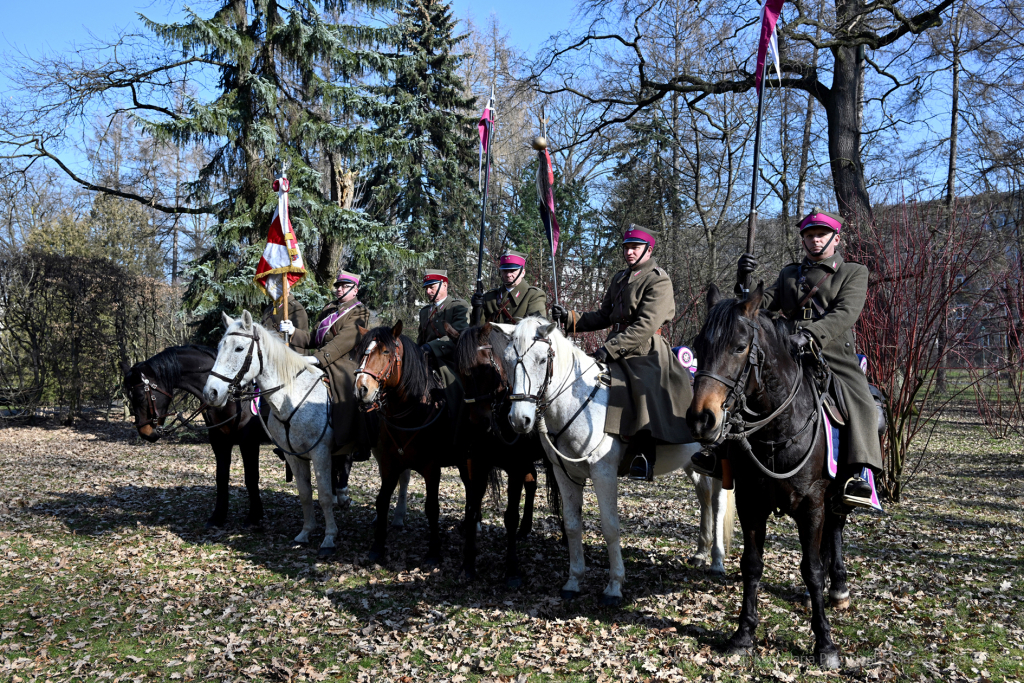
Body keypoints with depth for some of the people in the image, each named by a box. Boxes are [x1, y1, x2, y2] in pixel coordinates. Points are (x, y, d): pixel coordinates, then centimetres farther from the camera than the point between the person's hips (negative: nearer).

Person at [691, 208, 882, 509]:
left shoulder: (855, 273, 11)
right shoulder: (789, 274, 24)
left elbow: (845, 313, -7)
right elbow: (762, 303, 12)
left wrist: (809, 335, -25)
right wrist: (745, 282, -11)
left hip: (835, 357, -3)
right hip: (787, 355, 4)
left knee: (862, 405, -29)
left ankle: (857, 475, -34)